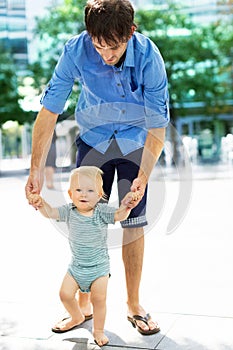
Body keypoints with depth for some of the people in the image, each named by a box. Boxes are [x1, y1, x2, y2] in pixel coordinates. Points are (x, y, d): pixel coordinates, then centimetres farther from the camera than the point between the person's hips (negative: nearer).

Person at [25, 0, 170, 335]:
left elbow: (157, 124, -21)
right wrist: (36, 169, -23)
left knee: (133, 224, 0)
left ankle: (133, 304, 18)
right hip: (93, 140, 1)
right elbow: (49, 110, -19)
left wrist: (144, 175, -31)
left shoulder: (148, 55, -26)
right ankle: (84, 304, 18)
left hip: (135, 141, 0)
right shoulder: (75, 50, -24)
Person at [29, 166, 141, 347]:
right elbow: (51, 213, -5)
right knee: (65, 294, 6)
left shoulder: (101, 211, -15)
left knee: (99, 300, 0)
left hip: (99, 266, -3)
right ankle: (77, 318, 36)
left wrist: (126, 207, -48)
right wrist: (41, 203, -25)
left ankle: (98, 330, 22)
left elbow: (119, 215, -26)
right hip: (77, 265, 3)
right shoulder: (69, 211, -6)